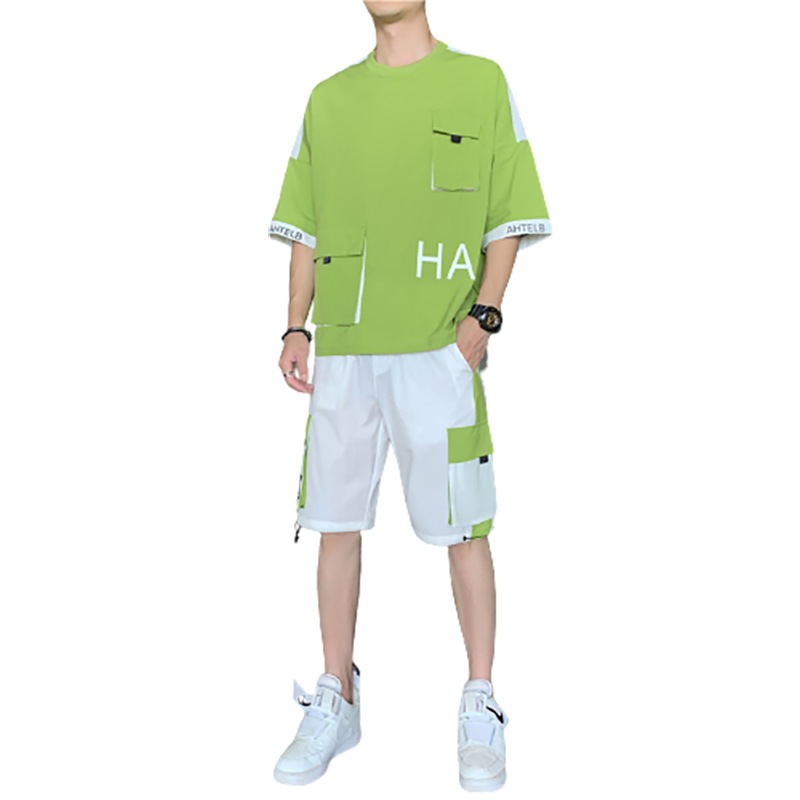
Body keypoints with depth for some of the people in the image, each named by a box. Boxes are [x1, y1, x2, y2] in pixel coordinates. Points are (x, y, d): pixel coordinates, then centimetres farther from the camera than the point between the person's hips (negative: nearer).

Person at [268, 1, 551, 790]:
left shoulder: (480, 82, 5)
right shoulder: (328, 98, 15)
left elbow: (508, 217, 3)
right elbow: (305, 228, 16)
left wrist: (483, 316, -10)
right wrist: (296, 329, 5)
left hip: (438, 349, -3)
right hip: (342, 349, 4)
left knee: (462, 526, 0)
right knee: (335, 521, 8)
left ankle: (480, 709, 17)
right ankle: (335, 702, 23)